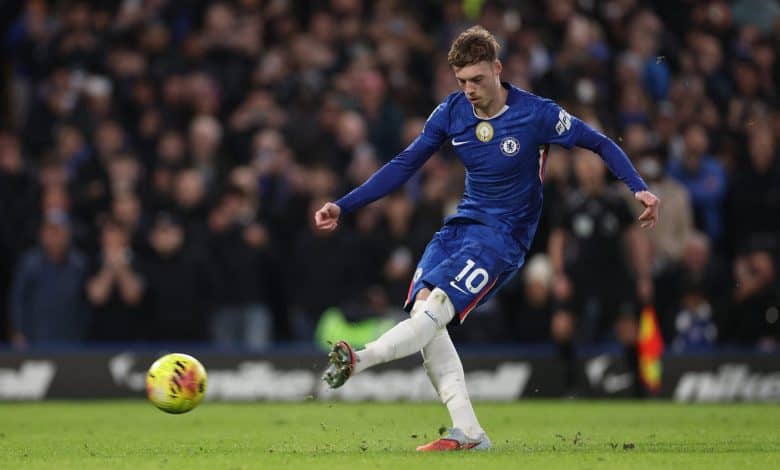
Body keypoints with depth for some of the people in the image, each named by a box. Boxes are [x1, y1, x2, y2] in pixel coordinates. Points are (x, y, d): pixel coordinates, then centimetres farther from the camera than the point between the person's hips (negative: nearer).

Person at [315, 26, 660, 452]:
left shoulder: (536, 114, -12)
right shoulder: (451, 112, 1)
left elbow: (600, 144, -3)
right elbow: (404, 165, 6)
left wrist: (638, 188, -16)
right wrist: (343, 206, 0)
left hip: (504, 235, -5)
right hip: (462, 223, 5)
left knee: (436, 308, -26)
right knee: (422, 305, -16)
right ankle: (467, 433, -17)